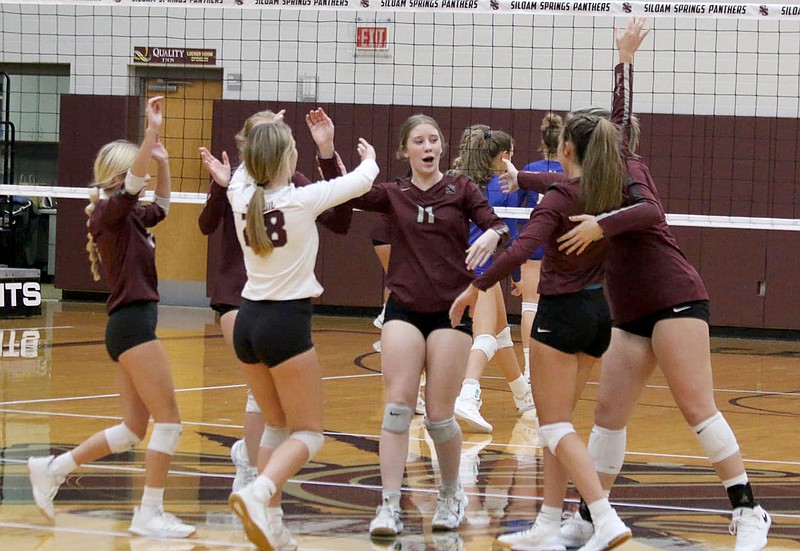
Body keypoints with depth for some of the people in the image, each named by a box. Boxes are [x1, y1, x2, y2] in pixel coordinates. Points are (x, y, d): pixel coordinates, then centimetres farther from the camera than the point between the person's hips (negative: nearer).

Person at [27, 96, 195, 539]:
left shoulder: (131, 216, 16)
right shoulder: (109, 212, -8)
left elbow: (162, 205, 34)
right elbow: (131, 182, -27)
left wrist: (163, 161, 21)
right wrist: (153, 130, -30)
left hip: (130, 326, 10)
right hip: (132, 322, -10)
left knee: (133, 430, 12)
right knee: (168, 419, -9)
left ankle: (51, 469, 19)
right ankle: (150, 514, -6)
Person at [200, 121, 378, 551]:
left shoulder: (242, 198, 0)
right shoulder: (302, 200, -13)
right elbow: (360, 183, 2)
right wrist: (369, 159, 25)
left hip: (248, 321, 6)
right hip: (286, 324, -6)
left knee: (276, 426, 20)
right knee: (308, 433, 1)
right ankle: (256, 495, -24)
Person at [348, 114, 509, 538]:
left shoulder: (461, 189, 4)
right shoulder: (393, 194, 7)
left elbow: (497, 226, -6)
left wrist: (491, 236, -30)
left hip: (451, 311, -1)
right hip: (403, 311, 1)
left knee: (439, 416, -1)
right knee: (397, 408, -11)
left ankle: (451, 495, 22)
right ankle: (390, 507, -12)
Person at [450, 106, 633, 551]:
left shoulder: (559, 200, -15)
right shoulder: (614, 189, 3)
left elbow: (521, 251, -27)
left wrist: (475, 288, -21)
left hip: (562, 313, -7)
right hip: (599, 311, 7)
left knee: (556, 428, -5)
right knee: (557, 424, 15)